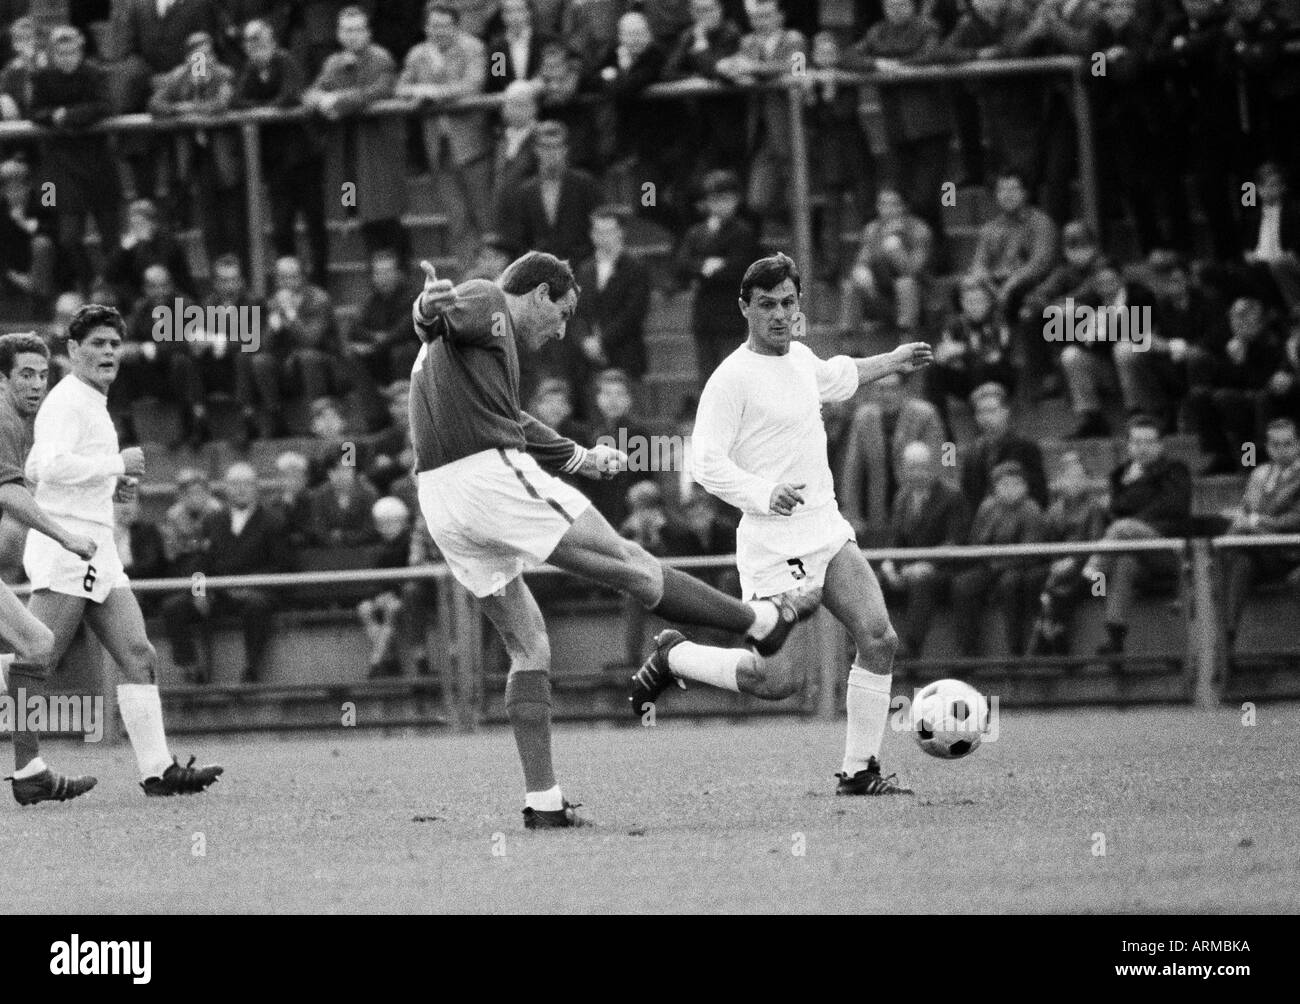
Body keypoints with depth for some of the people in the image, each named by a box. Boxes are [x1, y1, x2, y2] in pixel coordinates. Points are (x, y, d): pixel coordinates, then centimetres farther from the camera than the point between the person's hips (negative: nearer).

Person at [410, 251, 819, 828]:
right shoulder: (488, 305, 0)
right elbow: (442, 313, -23)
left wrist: (578, 458, 51)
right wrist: (433, 305, -46)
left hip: (440, 504, 10)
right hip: (492, 477, -10)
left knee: (528, 647, 12)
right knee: (633, 568, 4)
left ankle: (542, 802, 5)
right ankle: (764, 622, 16)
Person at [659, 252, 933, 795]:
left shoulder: (799, 357, 12)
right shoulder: (732, 378, -13)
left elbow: (833, 378, 37)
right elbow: (706, 463, -17)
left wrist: (892, 361, 45)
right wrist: (764, 495, -30)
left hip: (827, 528, 8)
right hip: (774, 543, -8)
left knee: (879, 639, -8)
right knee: (780, 680, -10)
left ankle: (859, 770, 4)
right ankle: (673, 656, 15)